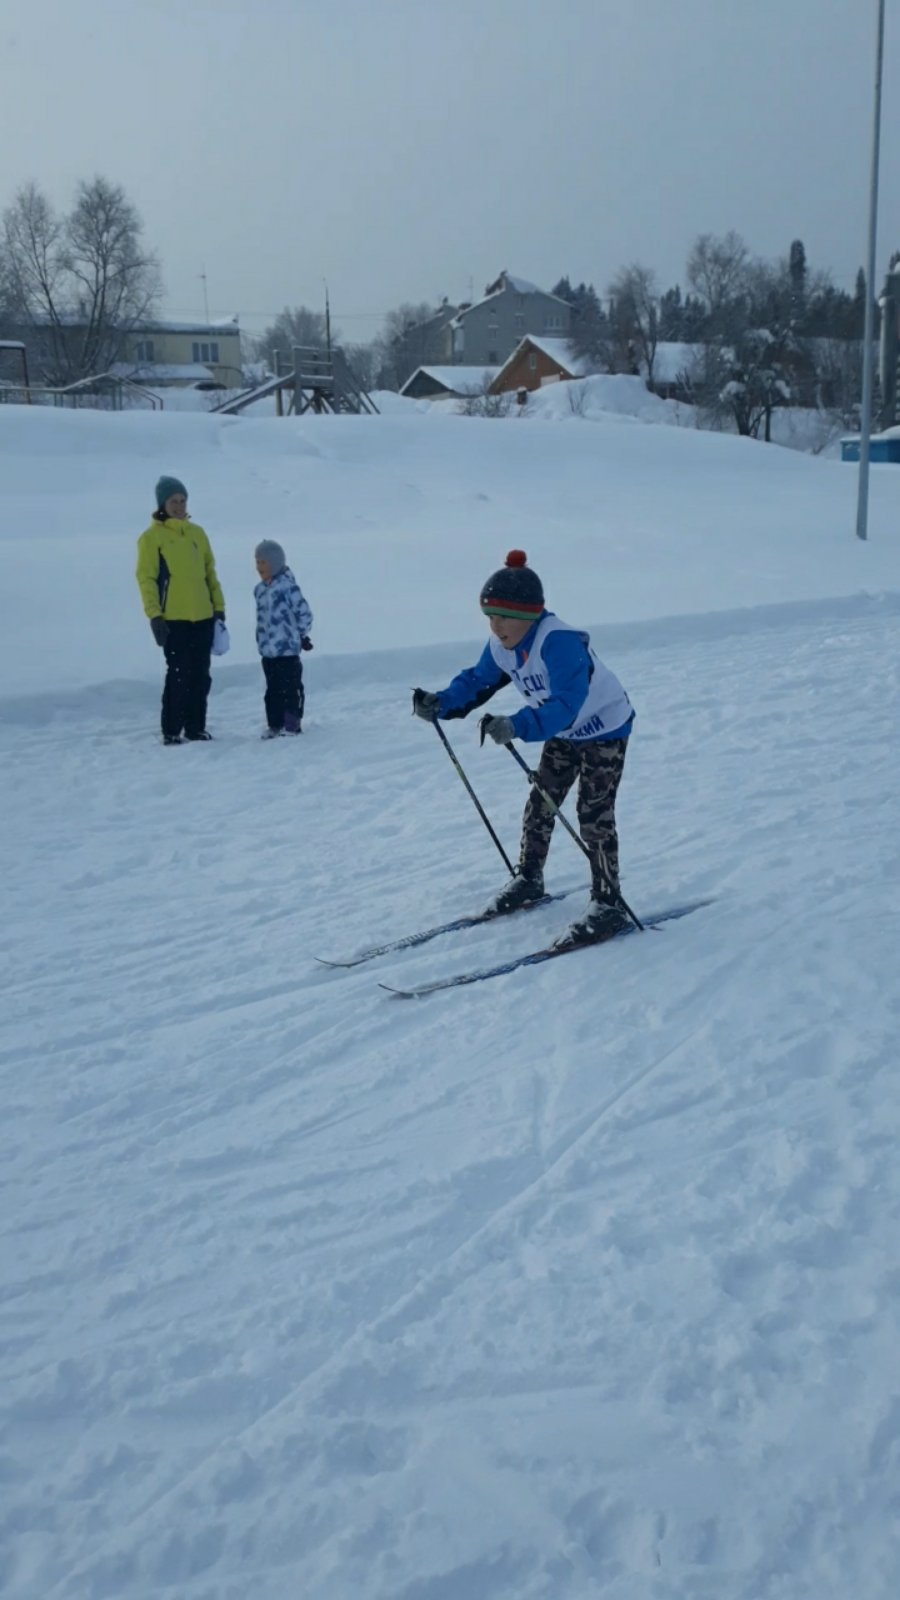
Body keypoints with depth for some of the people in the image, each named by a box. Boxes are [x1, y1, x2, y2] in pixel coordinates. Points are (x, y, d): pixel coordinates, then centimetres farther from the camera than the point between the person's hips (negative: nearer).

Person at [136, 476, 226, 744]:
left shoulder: (197, 532, 12)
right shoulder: (152, 536, -3)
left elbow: (210, 572, 16)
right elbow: (146, 578, -6)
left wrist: (219, 606, 11)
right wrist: (154, 615, -14)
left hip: (203, 616, 5)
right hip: (173, 619, -5)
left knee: (201, 676, 8)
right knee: (178, 675, -6)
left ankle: (195, 727, 17)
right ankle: (171, 731, 3)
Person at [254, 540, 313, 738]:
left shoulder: (288, 586, -14)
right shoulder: (260, 589, 10)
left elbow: (304, 613, -12)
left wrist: (301, 635, -6)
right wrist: (261, 640, 17)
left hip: (287, 649, -8)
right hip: (267, 650, 8)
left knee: (290, 688, 0)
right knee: (272, 689, 12)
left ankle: (292, 725, 7)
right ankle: (274, 725, 19)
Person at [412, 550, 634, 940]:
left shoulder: (559, 643, -37)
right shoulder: (501, 645, -11)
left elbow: (565, 706, -45)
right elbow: (478, 682, 1)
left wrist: (517, 727, -57)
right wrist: (440, 703, -17)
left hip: (605, 730, -8)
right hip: (564, 733, 8)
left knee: (594, 816, -10)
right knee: (539, 804, 13)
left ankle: (607, 905, -1)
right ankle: (528, 879, 31)